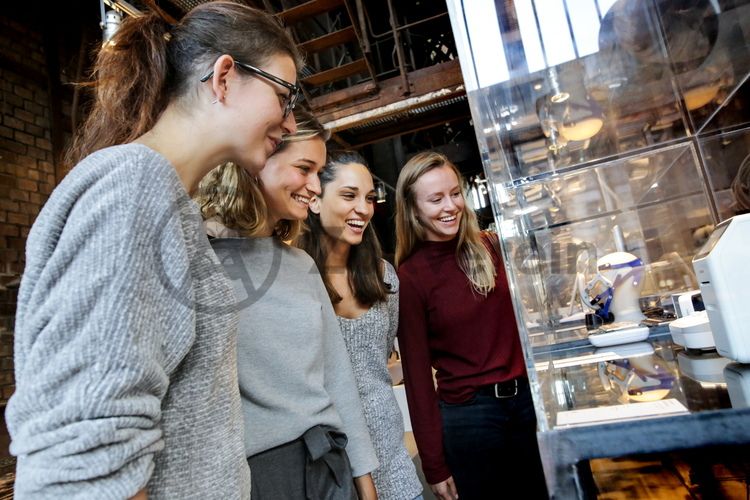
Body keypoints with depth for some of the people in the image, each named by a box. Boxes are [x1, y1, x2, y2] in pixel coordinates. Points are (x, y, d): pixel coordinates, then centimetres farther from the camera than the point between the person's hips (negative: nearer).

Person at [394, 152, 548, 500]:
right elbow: (417, 371, -8)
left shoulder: (491, 247, 0)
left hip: (530, 397, 4)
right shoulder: (410, 277, -10)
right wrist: (433, 464, -6)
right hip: (468, 413, -4)